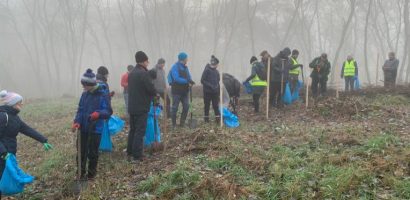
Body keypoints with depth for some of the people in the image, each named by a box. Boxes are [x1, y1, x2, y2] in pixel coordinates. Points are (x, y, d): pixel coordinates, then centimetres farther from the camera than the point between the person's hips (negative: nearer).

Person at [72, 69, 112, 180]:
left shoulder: (103, 95, -13)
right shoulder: (84, 94, 4)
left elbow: (108, 111, -15)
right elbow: (80, 110, 8)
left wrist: (98, 114, -35)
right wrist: (77, 122, -7)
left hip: (96, 129, -5)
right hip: (83, 128, 5)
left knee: (93, 152, 6)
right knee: (81, 151, 9)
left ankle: (91, 173, 25)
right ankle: (81, 173, 24)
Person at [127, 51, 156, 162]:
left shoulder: (132, 73, 11)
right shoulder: (144, 74, -17)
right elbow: (151, 89, -18)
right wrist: (155, 94, 4)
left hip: (132, 106, 8)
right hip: (142, 108, -8)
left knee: (132, 130, 16)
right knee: (140, 131, -4)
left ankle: (130, 153, 21)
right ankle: (137, 156, -2)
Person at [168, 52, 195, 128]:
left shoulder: (185, 67, 11)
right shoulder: (175, 67, -13)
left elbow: (188, 76, 11)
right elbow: (176, 79, -23)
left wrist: (190, 82, -12)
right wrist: (187, 81, -26)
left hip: (184, 91, 7)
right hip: (176, 91, -7)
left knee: (186, 106, 6)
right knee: (175, 107, 1)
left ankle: (182, 122, 18)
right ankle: (174, 124, 11)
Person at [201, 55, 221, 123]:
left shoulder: (216, 71, 6)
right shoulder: (207, 70, -11)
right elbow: (202, 81, -13)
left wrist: (217, 86, 1)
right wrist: (210, 86, -19)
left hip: (215, 92, 4)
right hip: (207, 92, -4)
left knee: (216, 105, 2)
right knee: (207, 105, 7)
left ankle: (218, 118, 4)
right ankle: (206, 118, 18)